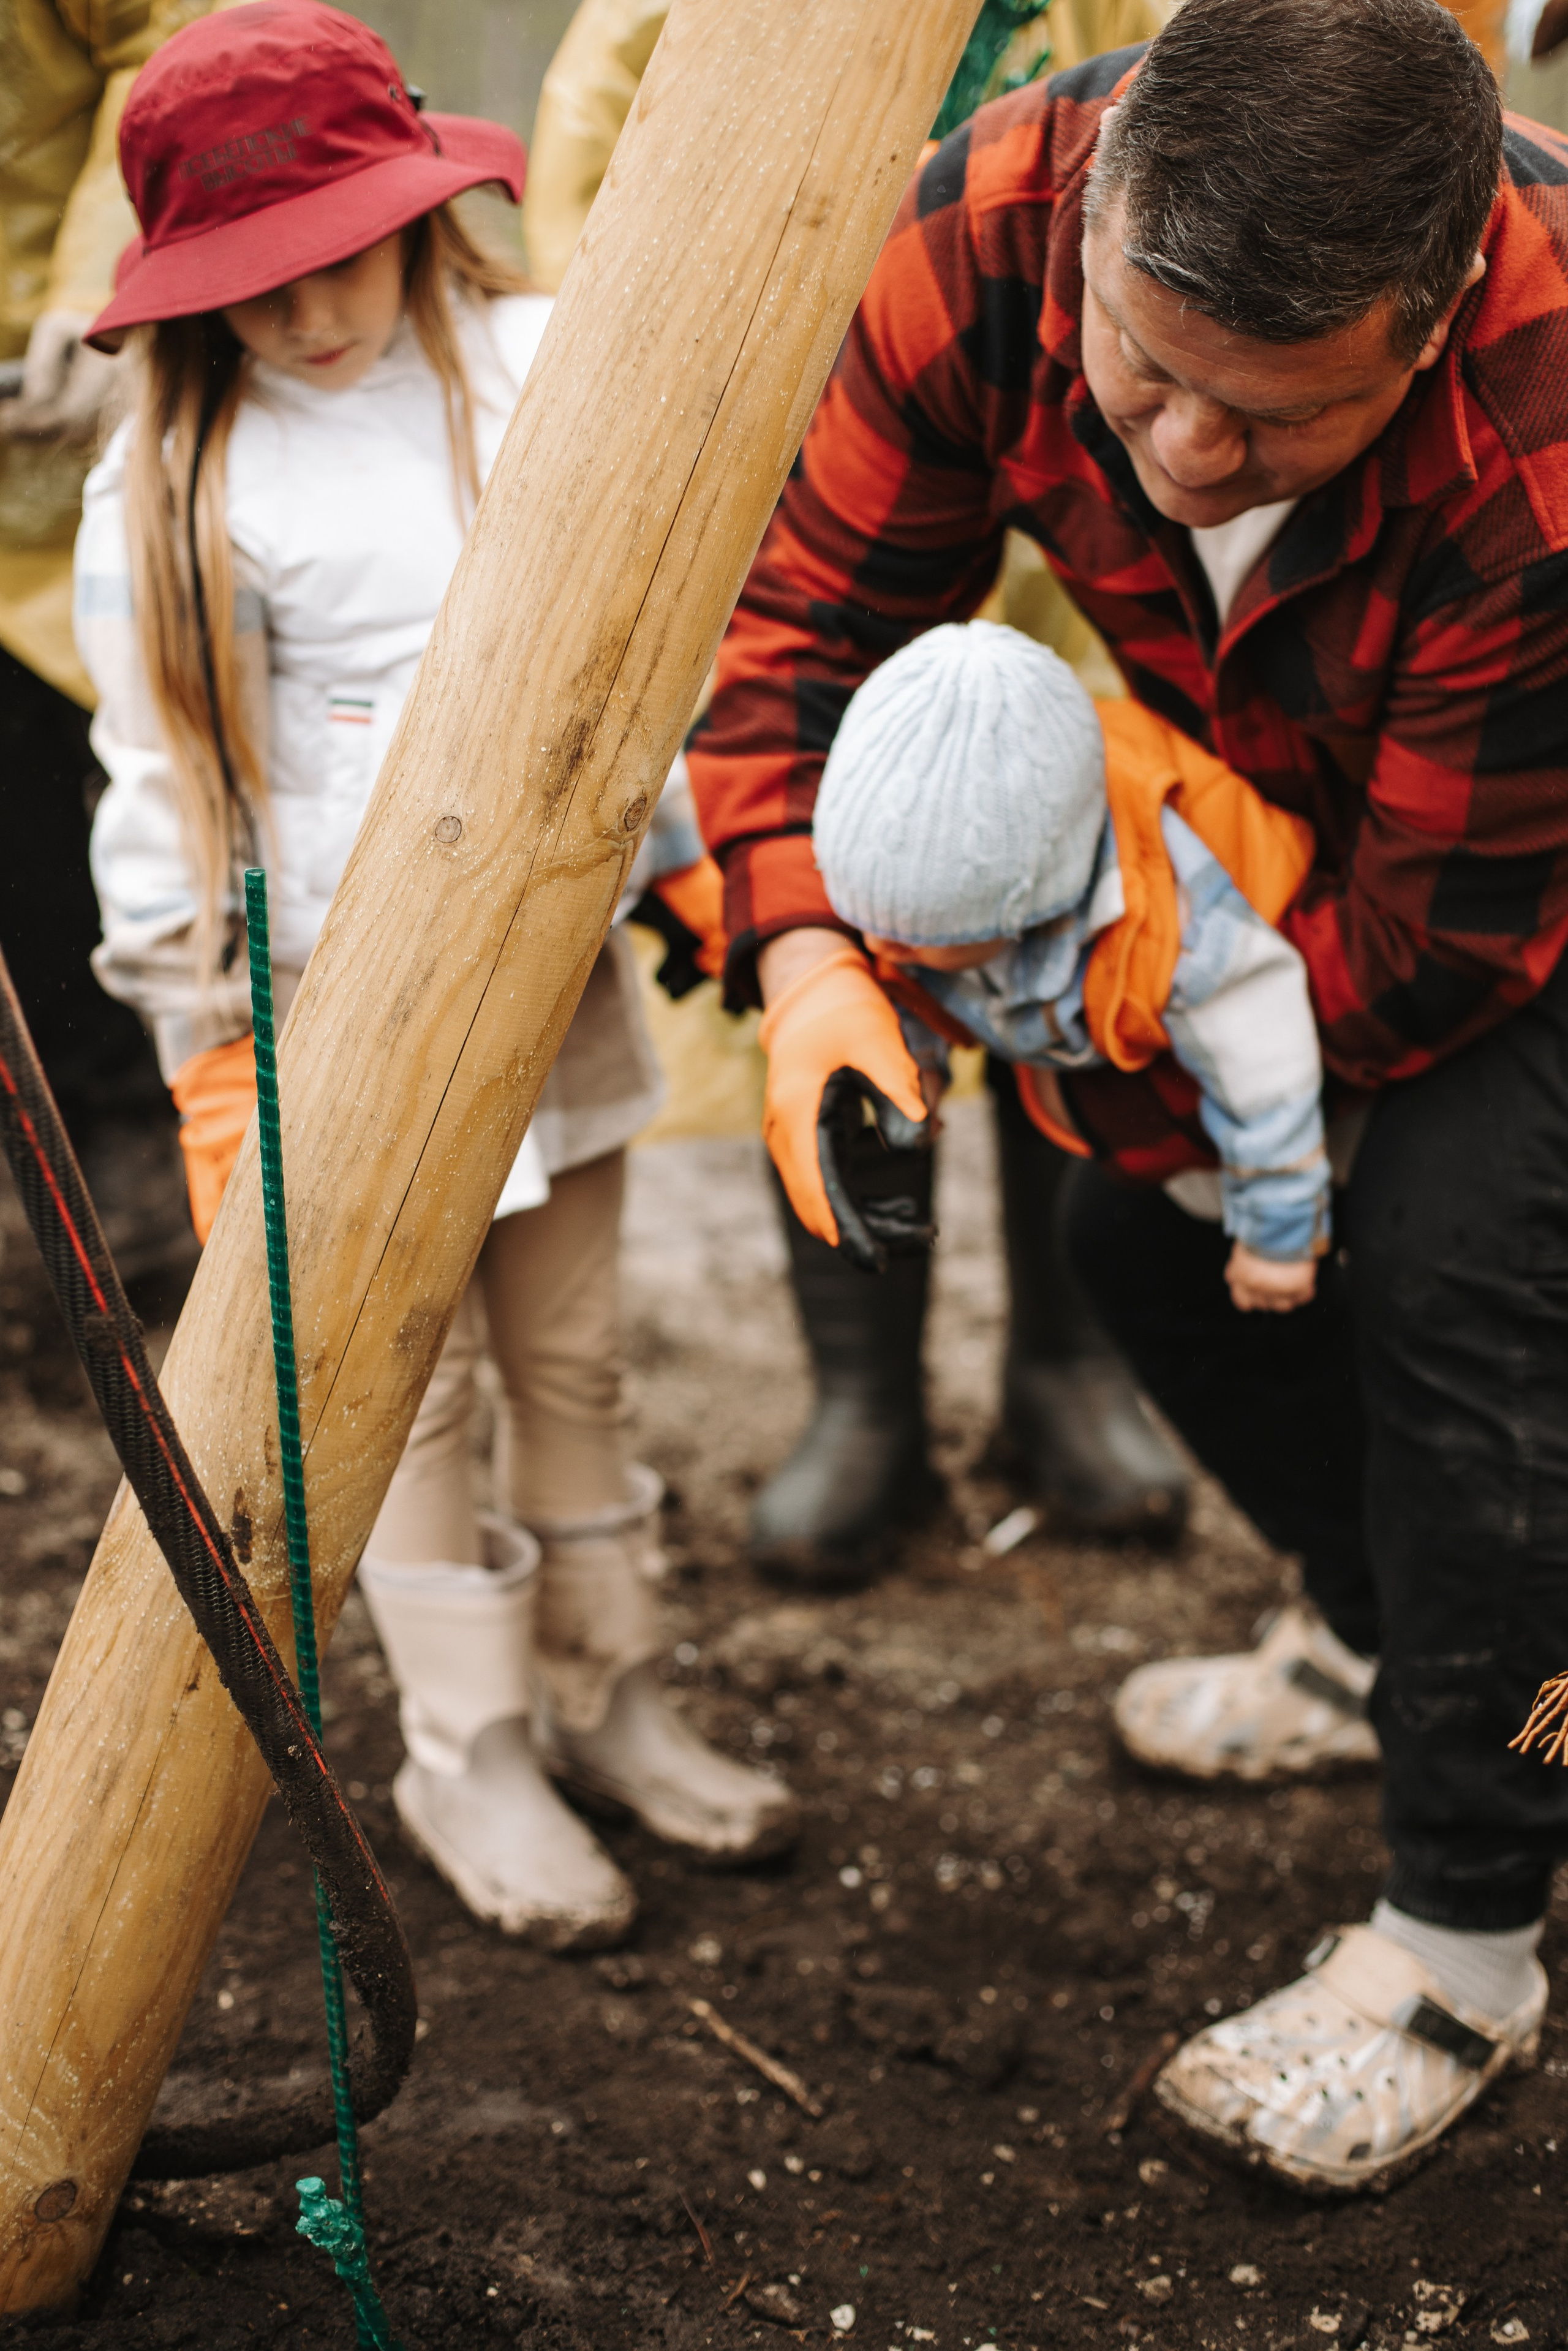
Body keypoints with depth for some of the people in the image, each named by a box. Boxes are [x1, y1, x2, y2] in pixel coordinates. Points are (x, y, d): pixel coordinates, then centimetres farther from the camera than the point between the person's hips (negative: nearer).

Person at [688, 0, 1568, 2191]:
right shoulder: (993, 224, -30)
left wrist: (1120, 1053, -21)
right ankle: (1385, 1623, 36)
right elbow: (814, 613, -19)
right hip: (1278, 784, 6)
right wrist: (803, 957, -35)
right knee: (1151, 1223, 7)